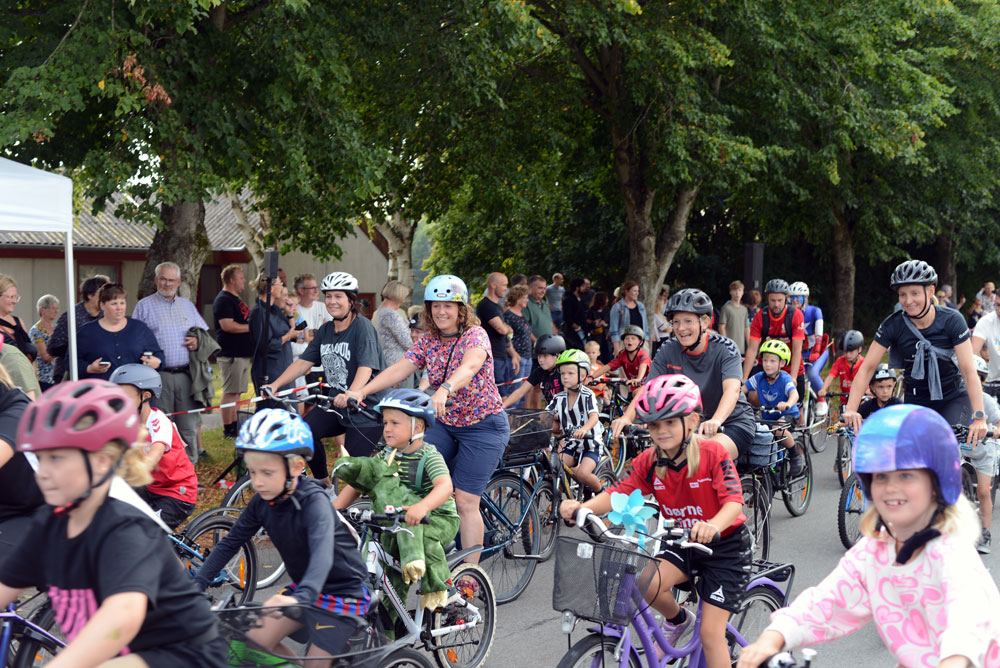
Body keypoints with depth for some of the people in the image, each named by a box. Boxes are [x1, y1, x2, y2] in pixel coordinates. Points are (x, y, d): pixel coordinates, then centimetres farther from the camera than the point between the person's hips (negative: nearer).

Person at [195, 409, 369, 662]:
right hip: (302, 588, 7)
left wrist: (301, 597, -59)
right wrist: (196, 585, -13)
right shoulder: (263, 502, -7)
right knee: (255, 640, -6)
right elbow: (230, 543, -1)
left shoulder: (314, 501, -27)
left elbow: (323, 552, -42)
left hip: (342, 592, -6)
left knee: (316, 662, -6)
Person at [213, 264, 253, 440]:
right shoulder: (223, 300, -12)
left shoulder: (237, 298, 20)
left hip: (243, 353, 10)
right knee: (230, 392, -7)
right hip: (231, 354, -10)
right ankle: (228, 430, -3)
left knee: (236, 392, 13)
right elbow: (227, 325, -22)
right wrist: (251, 327, -16)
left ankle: (235, 427, 18)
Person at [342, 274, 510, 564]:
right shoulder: (429, 341, 1)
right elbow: (399, 369, -12)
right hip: (445, 423, 6)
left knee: (465, 502, -9)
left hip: (483, 425, -6)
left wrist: (445, 390, -59)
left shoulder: (475, 334, -16)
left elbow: (470, 366, -38)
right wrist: (361, 390, -28)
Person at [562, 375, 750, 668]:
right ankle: (677, 620, 10)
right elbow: (619, 493, -15)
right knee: (649, 583, -24)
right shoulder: (649, 461, -9)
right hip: (682, 543, 4)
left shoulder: (712, 454, -22)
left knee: (711, 632, -8)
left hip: (725, 545, -4)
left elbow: (734, 501, -31)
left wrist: (713, 526, -53)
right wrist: (580, 507, -35)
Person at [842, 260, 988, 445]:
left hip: (953, 399, -2)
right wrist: (851, 409, -28)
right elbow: (867, 367, -15)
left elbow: (969, 370, -22)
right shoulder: (892, 325, -13)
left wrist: (979, 418, -31)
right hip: (916, 401, 2)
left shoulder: (951, 320, -17)